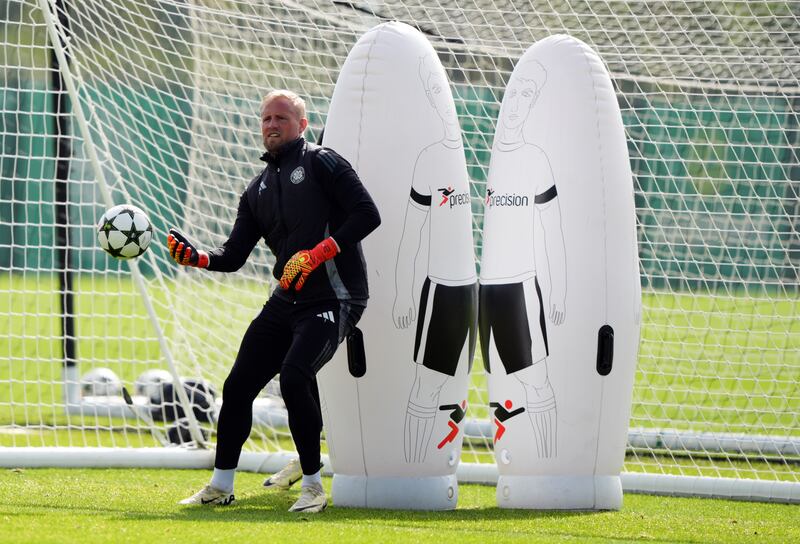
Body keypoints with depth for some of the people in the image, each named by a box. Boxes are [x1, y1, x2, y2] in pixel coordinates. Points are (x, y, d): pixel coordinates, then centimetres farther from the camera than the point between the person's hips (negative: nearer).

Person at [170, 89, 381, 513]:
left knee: (294, 375, -25)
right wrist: (197, 256, -7)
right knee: (238, 384, 4)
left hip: (334, 299, -7)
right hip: (286, 302, 8)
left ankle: (312, 487, -13)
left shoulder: (320, 163, -3)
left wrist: (316, 255, -18)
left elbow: (367, 214, -12)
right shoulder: (258, 189, 18)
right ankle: (220, 486, 19)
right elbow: (234, 255, 14)